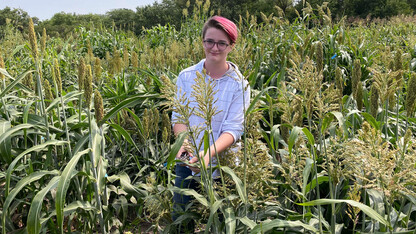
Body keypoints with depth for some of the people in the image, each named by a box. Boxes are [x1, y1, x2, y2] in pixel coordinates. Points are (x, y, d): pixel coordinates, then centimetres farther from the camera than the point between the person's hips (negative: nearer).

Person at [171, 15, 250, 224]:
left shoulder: (239, 85, -10)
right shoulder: (186, 76, -4)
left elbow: (233, 129, -15)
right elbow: (178, 116, -4)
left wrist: (209, 153, -33)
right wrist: (184, 140, -26)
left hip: (220, 164, -1)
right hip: (187, 162, 2)